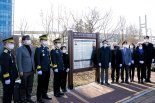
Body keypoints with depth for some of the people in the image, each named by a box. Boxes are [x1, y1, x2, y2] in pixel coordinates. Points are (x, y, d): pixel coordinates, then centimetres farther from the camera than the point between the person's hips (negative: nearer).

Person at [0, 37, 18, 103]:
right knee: (7, 93, 4)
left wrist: (15, 75, 17)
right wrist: (6, 78, -22)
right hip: (8, 78, -9)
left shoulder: (10, 53, 11)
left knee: (11, 92, 18)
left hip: (12, 77, 9)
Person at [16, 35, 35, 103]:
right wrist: (20, 71, -14)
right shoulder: (20, 49, -7)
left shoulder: (32, 48, 11)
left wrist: (34, 68, 7)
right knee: (24, 86, 8)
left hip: (31, 70, 5)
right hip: (24, 71, -5)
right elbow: (19, 61, -10)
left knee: (30, 86, 14)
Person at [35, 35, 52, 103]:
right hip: (42, 70, -7)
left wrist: (50, 67, 16)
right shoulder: (38, 49, -9)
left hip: (47, 70, 7)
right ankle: (39, 97, 13)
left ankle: (44, 95, 28)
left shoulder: (47, 49, 14)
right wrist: (39, 69, -18)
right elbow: (37, 60, -14)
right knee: (41, 84, 2)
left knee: (46, 83, 14)